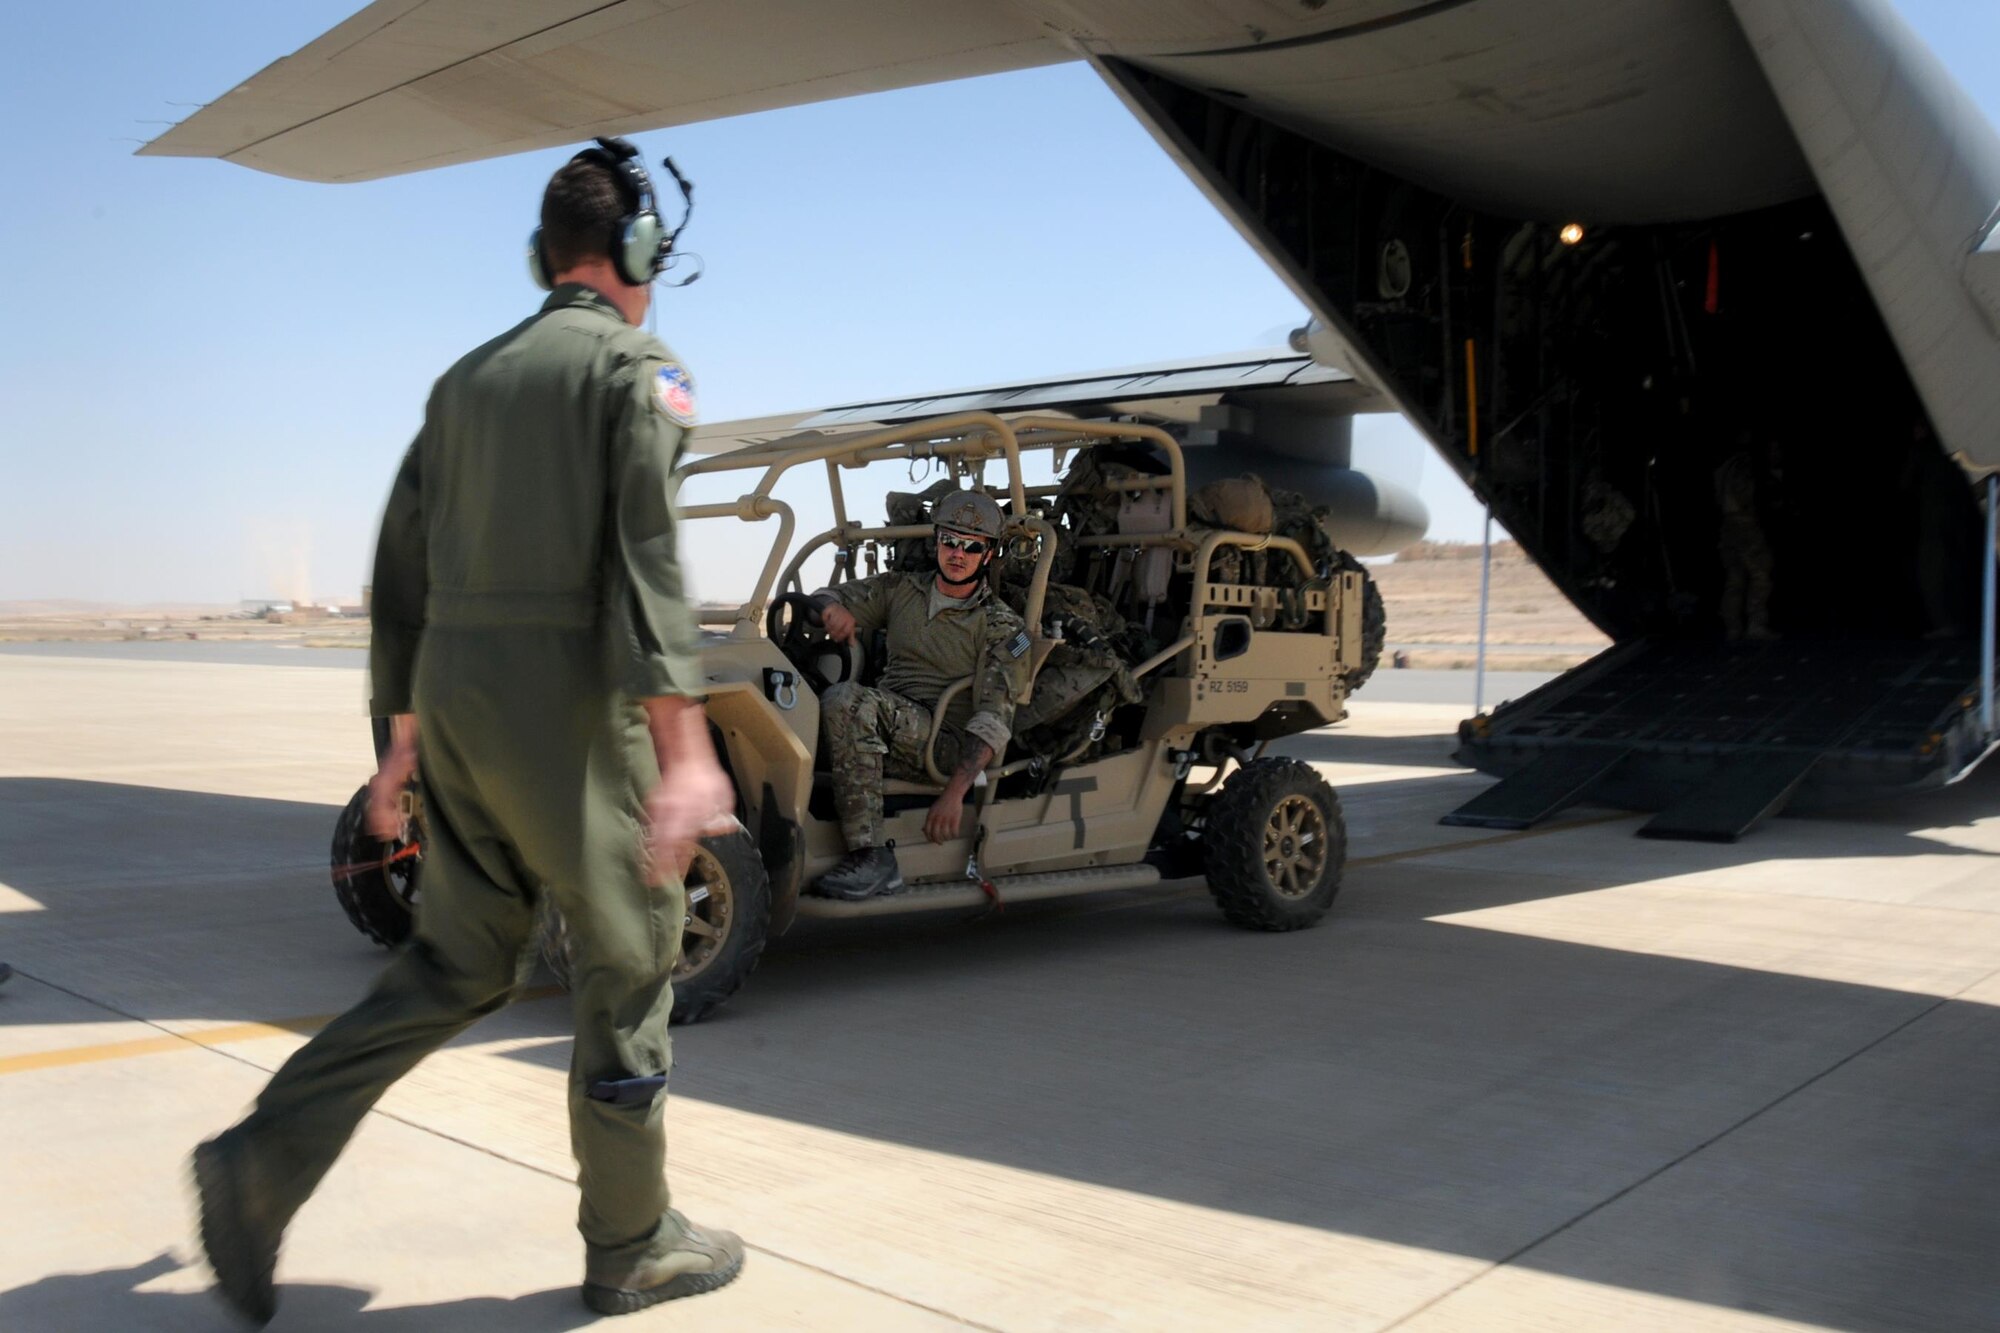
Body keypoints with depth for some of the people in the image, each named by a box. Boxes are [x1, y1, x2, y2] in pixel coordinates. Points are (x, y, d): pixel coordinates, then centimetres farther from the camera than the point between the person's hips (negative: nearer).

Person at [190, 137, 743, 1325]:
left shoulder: (469, 378, 18)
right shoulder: (639, 369, -4)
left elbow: (403, 567, 17)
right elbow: (645, 556, -18)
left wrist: (403, 730, 23)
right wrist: (681, 747, -22)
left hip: (455, 697, 7)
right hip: (569, 706, -7)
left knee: (456, 966, 17)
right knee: (629, 965, 6)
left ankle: (265, 1161, 7)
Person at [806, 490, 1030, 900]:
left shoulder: (1002, 627, 1)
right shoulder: (902, 588, 16)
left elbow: (994, 719, -9)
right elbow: (824, 598, 17)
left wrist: (955, 792, -22)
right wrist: (834, 608, -10)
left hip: (948, 747, -5)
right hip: (888, 739, 5)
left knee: (848, 700, -29)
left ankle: (870, 858, -33)